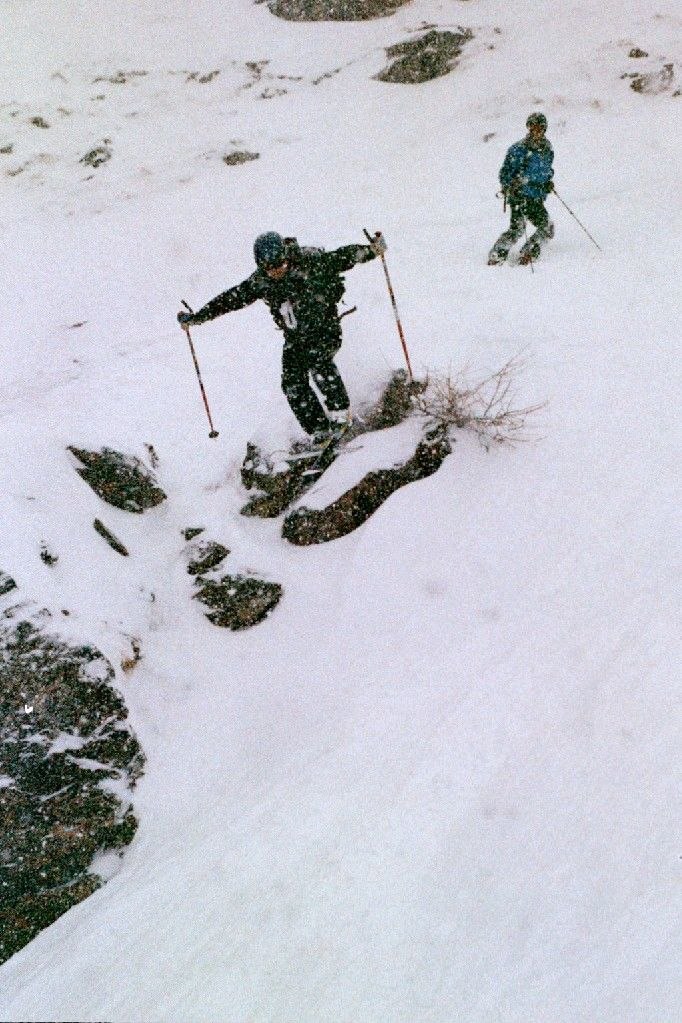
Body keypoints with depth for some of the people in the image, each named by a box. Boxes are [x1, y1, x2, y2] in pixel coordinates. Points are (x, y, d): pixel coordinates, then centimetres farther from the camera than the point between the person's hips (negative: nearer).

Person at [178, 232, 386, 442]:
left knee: (319, 363, -30)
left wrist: (370, 250, -35)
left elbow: (342, 257, -18)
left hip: (325, 328, -4)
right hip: (295, 337, 4)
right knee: (293, 382, -10)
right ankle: (320, 431, -6)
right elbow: (230, 299, -1)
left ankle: (341, 415, -17)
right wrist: (195, 317, -1)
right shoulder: (259, 282, -7)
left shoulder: (309, 263, -17)